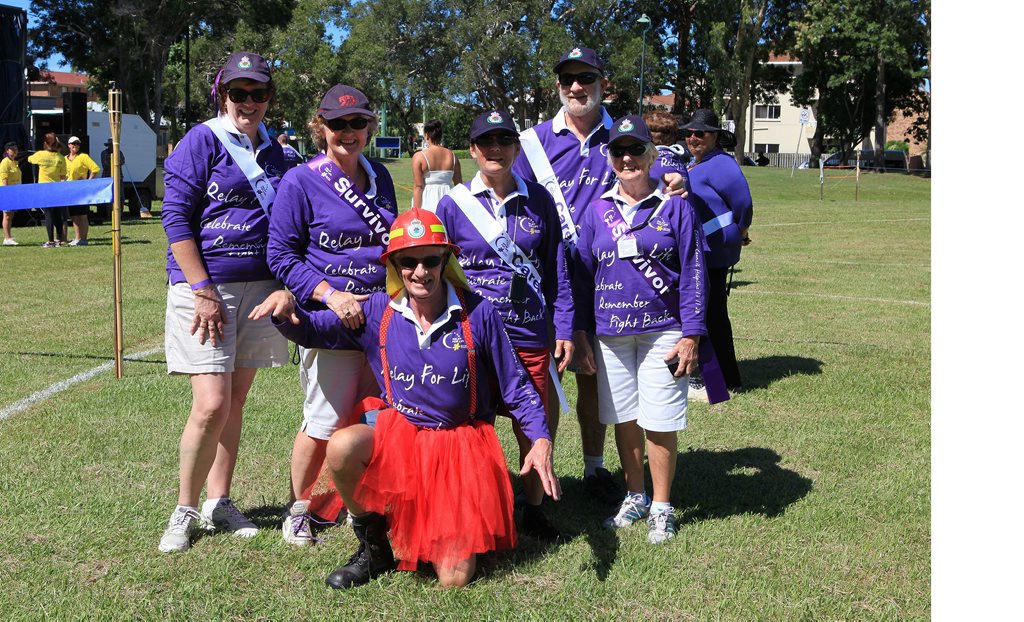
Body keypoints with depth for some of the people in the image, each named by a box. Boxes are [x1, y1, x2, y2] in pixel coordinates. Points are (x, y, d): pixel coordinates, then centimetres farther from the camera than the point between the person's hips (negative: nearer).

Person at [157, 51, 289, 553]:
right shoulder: (201, 141, -4)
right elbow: (175, 219, -10)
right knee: (211, 404, -12)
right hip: (204, 286, -5)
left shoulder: (273, 152, 13)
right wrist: (203, 290, -16)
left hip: (259, 287, 6)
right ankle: (184, 511, 6)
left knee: (235, 401, 10)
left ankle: (219, 502, 22)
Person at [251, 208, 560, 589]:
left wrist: (541, 439, -16)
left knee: (454, 580, -9)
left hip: (461, 443, -2)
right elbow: (311, 330, 0)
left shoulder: (477, 314, -10)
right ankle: (374, 547, -4)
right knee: (342, 446, -33)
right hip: (397, 435, 2)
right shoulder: (379, 313, -4)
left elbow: (516, 388, -3)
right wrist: (285, 307, -23)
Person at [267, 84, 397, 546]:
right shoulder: (300, 182, -5)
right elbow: (281, 255, -7)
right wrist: (330, 294, -19)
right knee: (325, 423, -1)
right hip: (328, 318, -5)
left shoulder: (379, 176, 13)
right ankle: (298, 510, 21)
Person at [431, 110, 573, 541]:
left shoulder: (538, 201, 5)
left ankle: (534, 512, 26)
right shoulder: (452, 205, 0)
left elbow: (557, 271, 8)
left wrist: (564, 329, 4)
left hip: (530, 335, 2)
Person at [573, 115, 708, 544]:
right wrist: (580, 335, 7)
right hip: (610, 332, 3)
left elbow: (693, 274, -2)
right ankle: (635, 497, 28)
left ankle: (661, 508, 15)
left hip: (662, 330, -3)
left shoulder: (674, 207, -1)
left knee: (659, 423, -1)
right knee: (623, 418, 10)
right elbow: (582, 274, 11)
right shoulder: (598, 210, 7)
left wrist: (691, 335, -7)